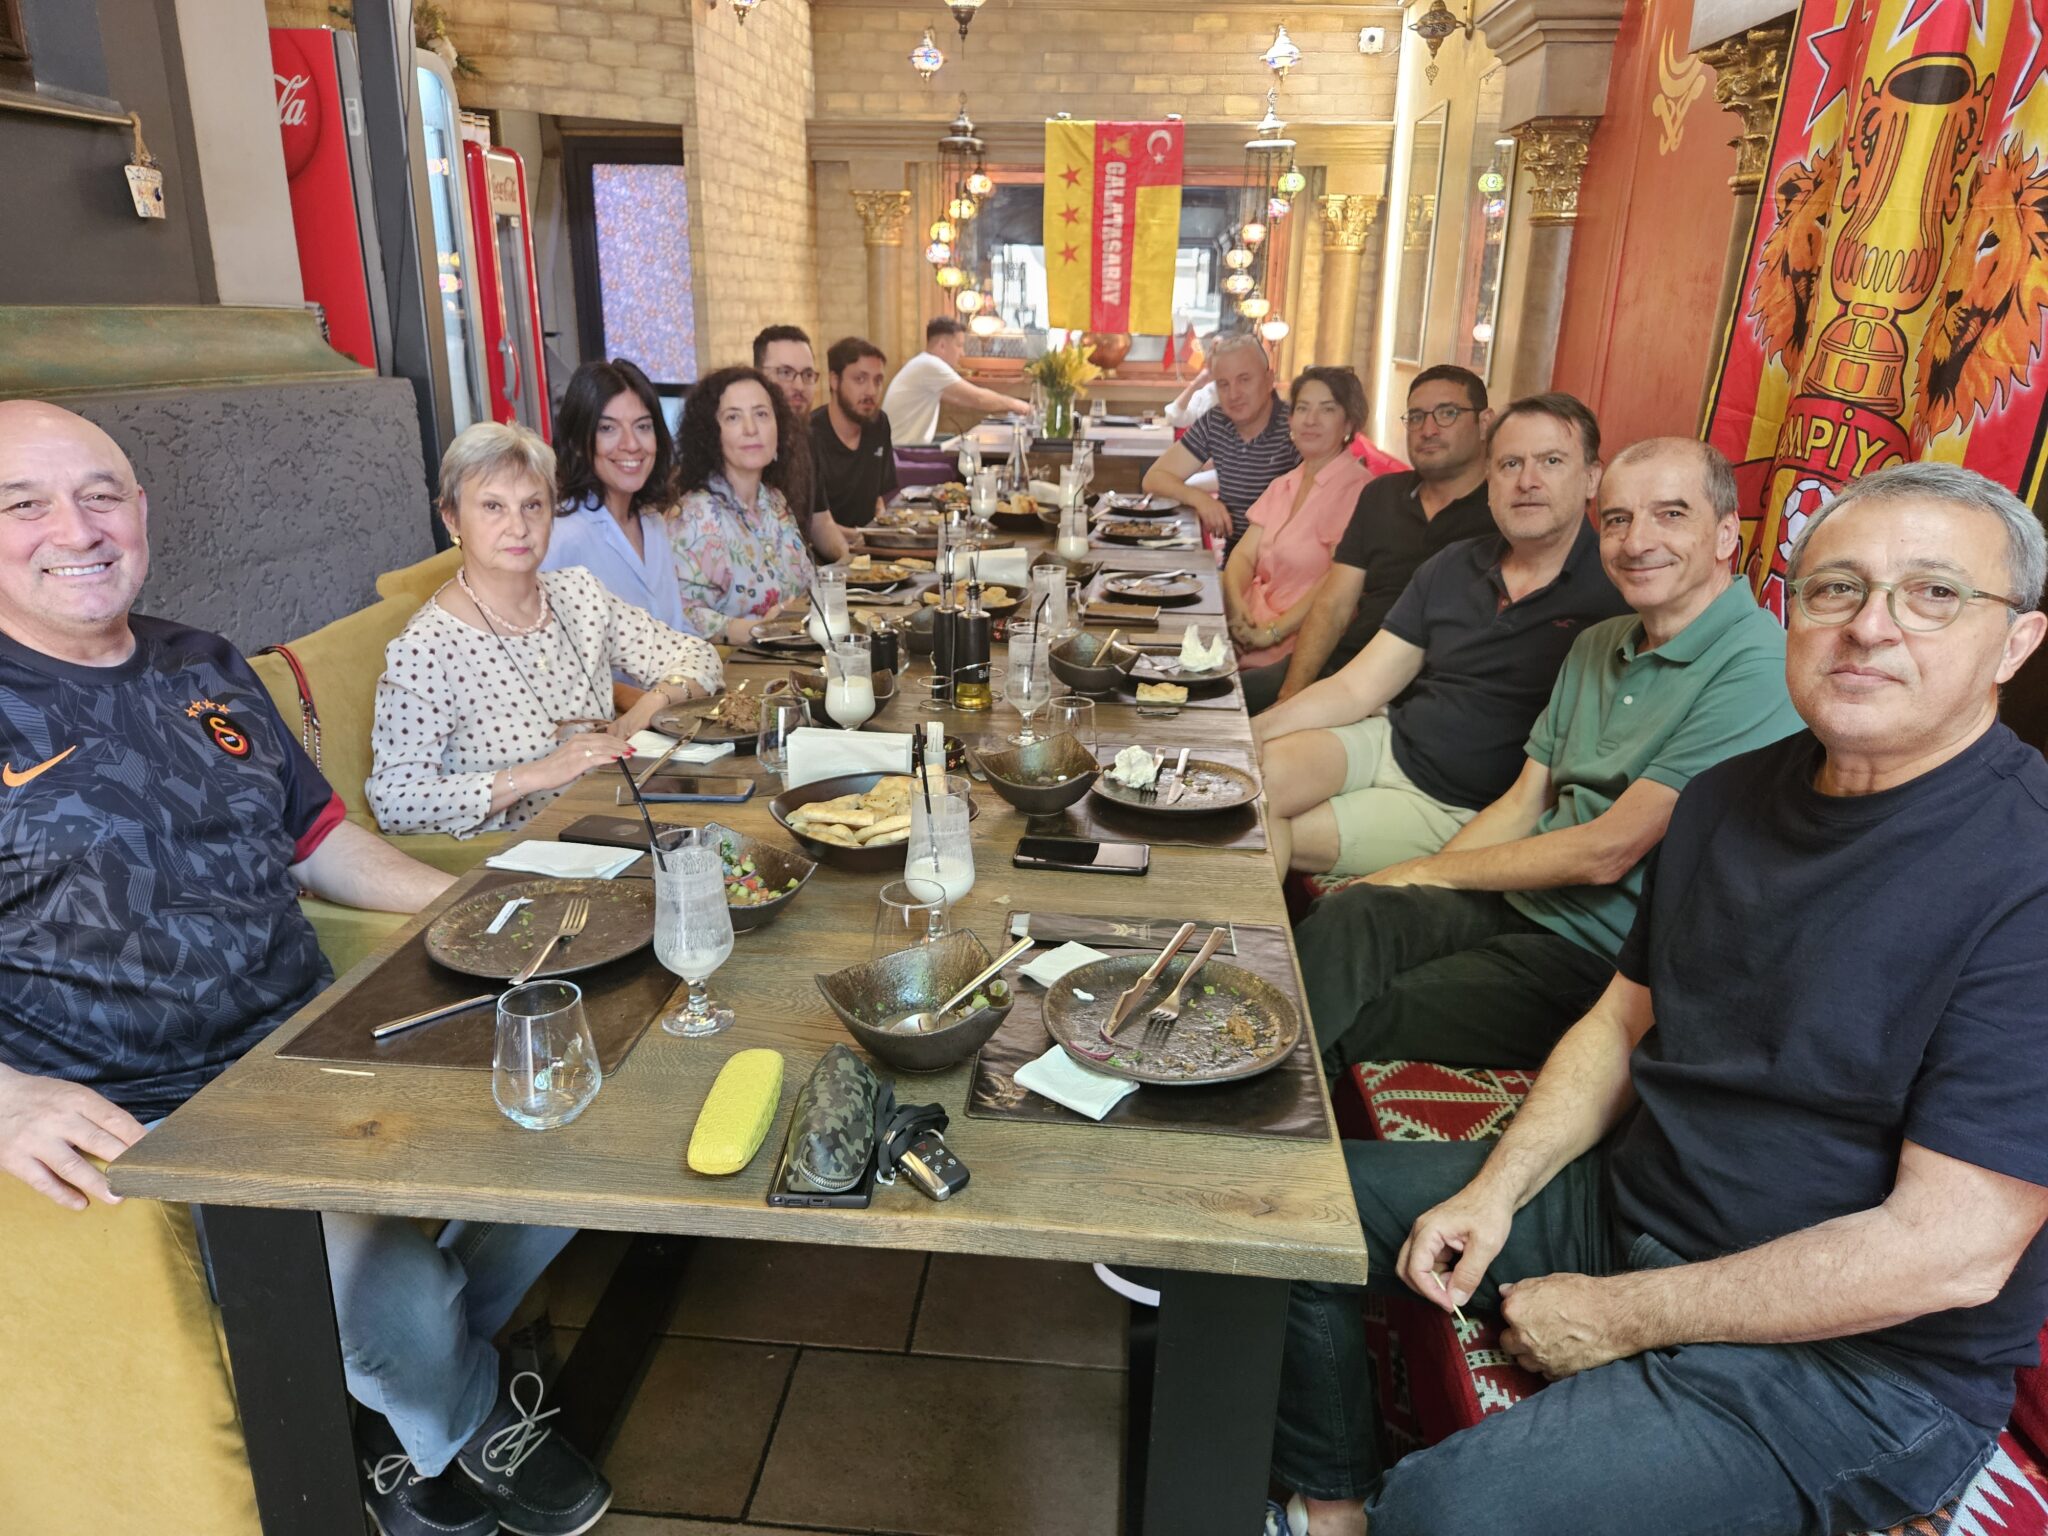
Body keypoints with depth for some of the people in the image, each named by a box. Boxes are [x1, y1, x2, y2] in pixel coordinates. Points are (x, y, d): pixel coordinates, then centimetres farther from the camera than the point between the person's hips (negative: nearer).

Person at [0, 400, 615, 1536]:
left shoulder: (206, 672, 11)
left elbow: (315, 839, 16)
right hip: (148, 1122, -6)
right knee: (395, 1289, -23)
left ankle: (392, 1411, 22)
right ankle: (472, 1432, 15)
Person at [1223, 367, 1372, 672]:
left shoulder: (1354, 486, -11)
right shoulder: (1283, 485, 17)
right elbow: (1244, 554, 11)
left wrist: (1274, 632, -19)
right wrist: (1235, 603, -10)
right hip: (1255, 621, 8)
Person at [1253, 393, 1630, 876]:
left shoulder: (1613, 592, -11)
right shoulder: (1452, 568, 8)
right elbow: (1356, 688, 6)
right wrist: (1248, 733, -9)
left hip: (1462, 809, -5)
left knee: (1281, 835, -19)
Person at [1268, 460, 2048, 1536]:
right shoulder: (1732, 794, 3)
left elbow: (1953, 1249, -24)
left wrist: (1625, 1315, -17)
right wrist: (1496, 1188, -4)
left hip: (1853, 1359, -7)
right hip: (1625, 1197, 7)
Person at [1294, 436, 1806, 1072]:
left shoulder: (1757, 670, -15)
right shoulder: (1598, 645, 13)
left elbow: (1606, 852, -18)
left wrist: (1425, 871, -9)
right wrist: (1411, 885, -5)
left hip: (1598, 954, -6)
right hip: (1517, 900, 6)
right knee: (1350, 917, -24)